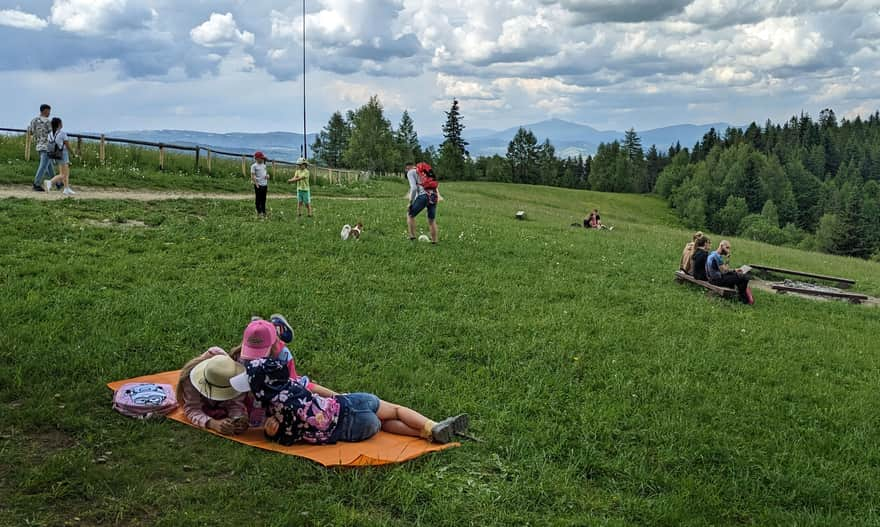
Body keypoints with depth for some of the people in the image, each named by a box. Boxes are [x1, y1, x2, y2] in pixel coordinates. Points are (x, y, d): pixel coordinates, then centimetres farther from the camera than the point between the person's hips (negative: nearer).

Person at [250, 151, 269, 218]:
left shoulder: (264, 165, 15)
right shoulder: (254, 166, -6)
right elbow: (253, 176, -11)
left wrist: (267, 176, 1)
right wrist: (256, 184, -19)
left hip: (264, 185, 7)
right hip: (258, 185, -7)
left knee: (263, 200, 10)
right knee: (258, 199, -2)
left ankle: (263, 212, 15)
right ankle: (259, 212, 2)